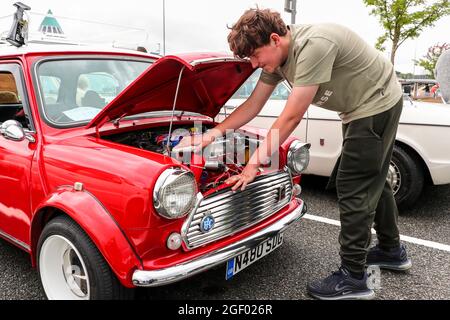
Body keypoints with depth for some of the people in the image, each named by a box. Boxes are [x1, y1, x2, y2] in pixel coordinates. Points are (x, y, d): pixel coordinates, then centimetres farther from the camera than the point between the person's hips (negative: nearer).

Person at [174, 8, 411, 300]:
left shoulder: (313, 45, -31)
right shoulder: (277, 56, -3)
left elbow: (291, 117, -30)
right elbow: (251, 107, 0)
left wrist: (255, 162, -24)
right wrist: (209, 136, -5)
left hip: (377, 102, -9)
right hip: (361, 108, 10)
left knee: (353, 187, -7)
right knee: (371, 180, 18)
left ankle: (353, 278, 5)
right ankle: (392, 250, 37)